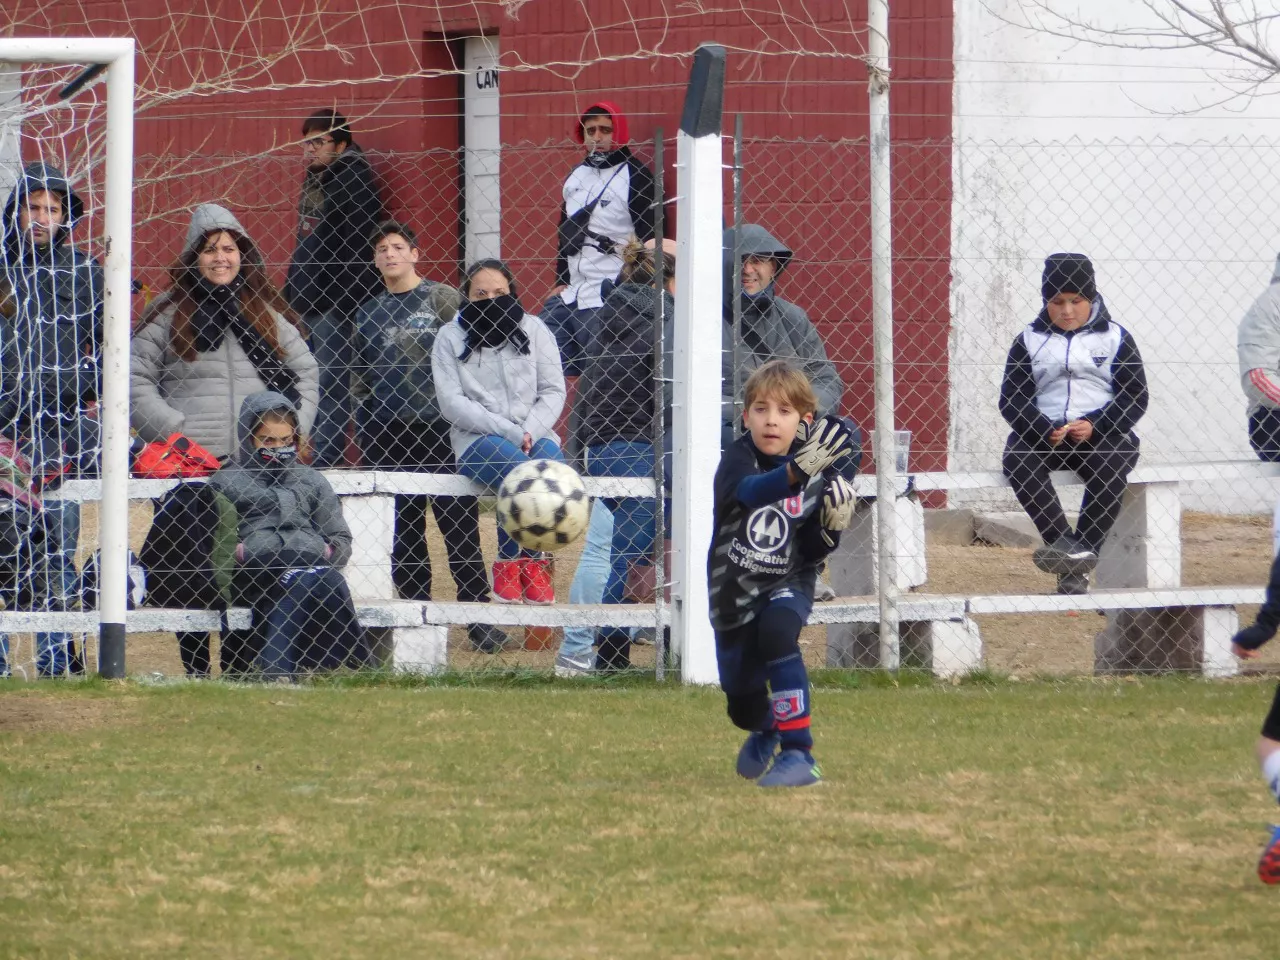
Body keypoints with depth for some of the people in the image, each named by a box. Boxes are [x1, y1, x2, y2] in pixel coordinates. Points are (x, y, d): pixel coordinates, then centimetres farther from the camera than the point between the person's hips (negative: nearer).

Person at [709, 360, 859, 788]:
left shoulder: (820, 474, -12)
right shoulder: (738, 457, -16)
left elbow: (813, 553, -5)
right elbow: (750, 491, -41)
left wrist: (831, 526, -27)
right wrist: (797, 471, -59)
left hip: (787, 584, -1)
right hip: (734, 591, 1)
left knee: (776, 629, -37)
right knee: (743, 706, 12)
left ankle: (798, 754, -32)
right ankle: (766, 731, 54)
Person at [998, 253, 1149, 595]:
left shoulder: (1115, 338, 7)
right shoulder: (1029, 341, 11)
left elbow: (1134, 398, 2)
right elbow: (1012, 398, 3)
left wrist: (1094, 426, -16)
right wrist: (1046, 431, -17)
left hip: (1101, 434, -1)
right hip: (1042, 432, 1)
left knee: (1110, 466, -35)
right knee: (1018, 460, -32)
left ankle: (1076, 569, -35)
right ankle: (1063, 543, -37)